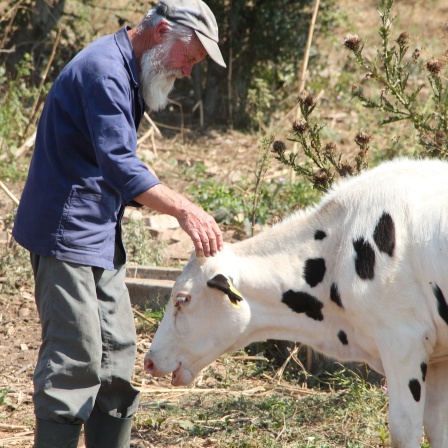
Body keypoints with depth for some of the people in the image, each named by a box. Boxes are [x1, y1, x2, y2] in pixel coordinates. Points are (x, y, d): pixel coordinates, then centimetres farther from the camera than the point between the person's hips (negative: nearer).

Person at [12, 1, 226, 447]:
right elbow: (120, 164, -27)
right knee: (75, 358, -11)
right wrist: (185, 210, -31)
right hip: (67, 232, -10)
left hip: (100, 237, 10)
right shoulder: (104, 68, -17)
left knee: (116, 352, 11)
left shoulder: (127, 73, 17)